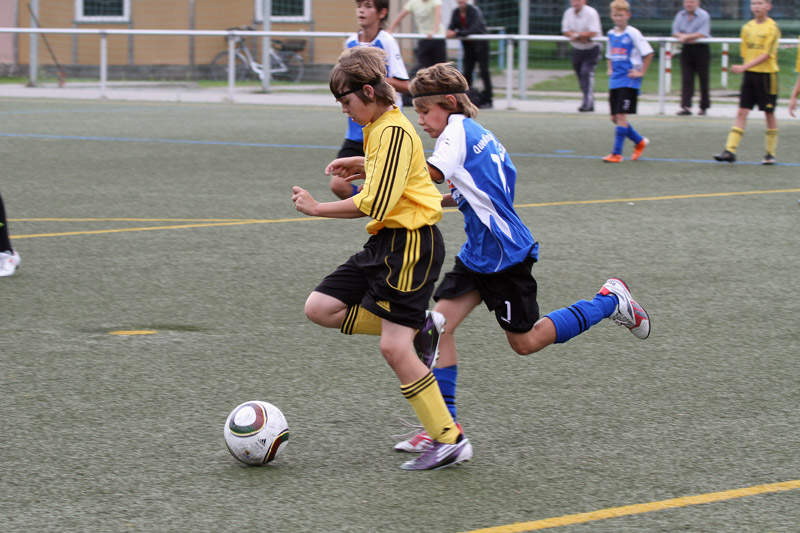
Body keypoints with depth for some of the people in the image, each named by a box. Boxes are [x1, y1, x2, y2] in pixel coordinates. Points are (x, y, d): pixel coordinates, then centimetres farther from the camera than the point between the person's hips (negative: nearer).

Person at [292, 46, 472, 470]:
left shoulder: (393, 132, -17)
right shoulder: (380, 128, 13)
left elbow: (376, 203, -24)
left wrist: (317, 209, -17)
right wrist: (364, 167, 19)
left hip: (412, 244, -10)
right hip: (385, 244, 10)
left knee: (394, 348, -12)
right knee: (320, 308, 3)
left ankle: (450, 441, -5)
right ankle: (417, 328, 9)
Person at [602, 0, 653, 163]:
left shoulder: (633, 33, -9)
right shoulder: (611, 34, 11)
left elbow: (648, 53, -9)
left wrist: (641, 72, -10)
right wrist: (610, 69, 13)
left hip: (629, 81, -7)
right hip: (615, 81, 7)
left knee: (621, 115, -12)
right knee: (615, 117, 7)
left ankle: (617, 153, -10)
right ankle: (640, 141, 27)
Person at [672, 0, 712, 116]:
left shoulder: (704, 15, -6)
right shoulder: (680, 15, 10)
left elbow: (703, 34, -14)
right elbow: (675, 32, 5)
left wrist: (686, 36, -14)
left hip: (701, 49, -4)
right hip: (686, 49, 4)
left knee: (703, 79, 2)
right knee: (686, 79, -6)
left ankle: (703, 107, 13)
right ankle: (686, 106, -12)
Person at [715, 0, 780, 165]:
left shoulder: (772, 28, -9)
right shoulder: (747, 27, 9)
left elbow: (766, 55, -17)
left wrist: (744, 67, -24)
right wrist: (745, 69, 10)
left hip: (766, 74, -5)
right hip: (749, 74, 5)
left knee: (769, 114, 4)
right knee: (742, 112, -2)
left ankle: (771, 154, 14)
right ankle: (730, 150, -7)